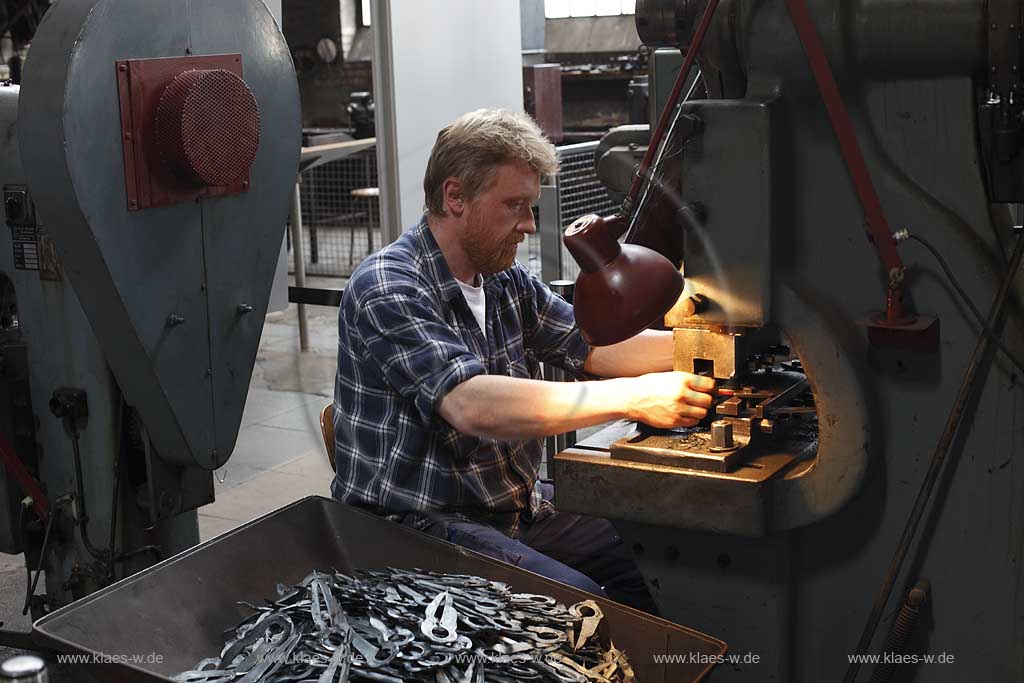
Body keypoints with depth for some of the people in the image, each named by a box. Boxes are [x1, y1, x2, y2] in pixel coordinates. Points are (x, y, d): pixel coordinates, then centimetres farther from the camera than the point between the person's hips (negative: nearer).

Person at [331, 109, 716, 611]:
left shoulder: (506, 282, 9)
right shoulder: (388, 289, -18)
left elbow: (596, 348, 11)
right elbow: (473, 406, -31)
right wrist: (634, 398, -33)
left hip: (516, 504, 8)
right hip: (419, 526, -8)